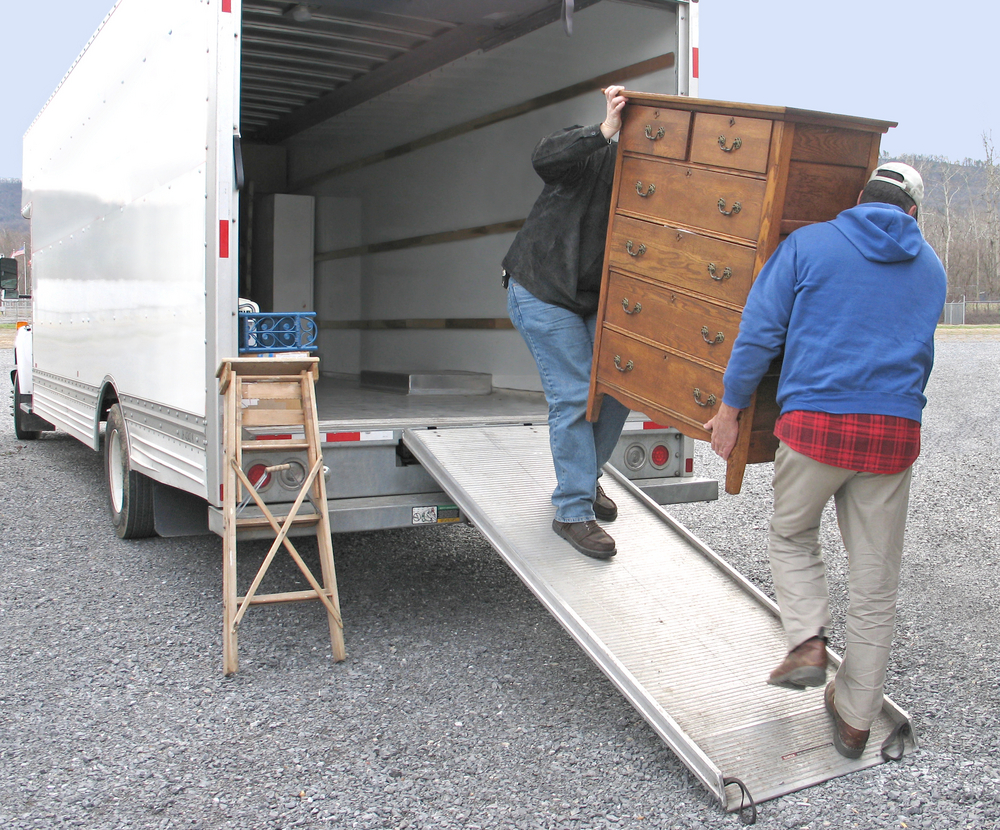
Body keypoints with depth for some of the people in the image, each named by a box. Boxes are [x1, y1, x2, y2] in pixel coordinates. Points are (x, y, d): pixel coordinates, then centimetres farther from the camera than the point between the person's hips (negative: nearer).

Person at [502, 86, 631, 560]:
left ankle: (583, 477, 27)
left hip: (596, 301, 7)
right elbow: (544, 158, -36)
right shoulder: (590, 156, -15)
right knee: (574, 396, -11)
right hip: (543, 294, -7)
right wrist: (605, 130, -44)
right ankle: (573, 511, -1)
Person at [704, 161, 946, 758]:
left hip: (814, 423, -3)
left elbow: (760, 331, -1)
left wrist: (730, 406, 6)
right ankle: (856, 718, 22)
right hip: (895, 434, 3)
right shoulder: (930, 268, 15)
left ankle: (808, 641, 3)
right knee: (876, 582, 12)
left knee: (793, 538, 23)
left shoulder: (809, 244, 3)